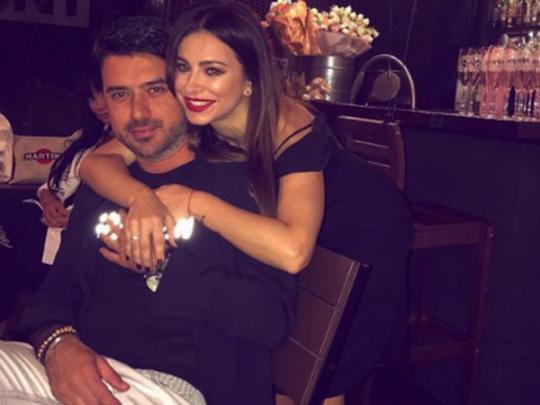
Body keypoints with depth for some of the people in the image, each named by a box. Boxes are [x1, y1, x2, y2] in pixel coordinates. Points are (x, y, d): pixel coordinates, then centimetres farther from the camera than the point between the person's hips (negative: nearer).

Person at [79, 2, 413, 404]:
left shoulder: (293, 130, -38)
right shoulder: (189, 117, -21)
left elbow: (291, 251, -53)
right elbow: (98, 161, -24)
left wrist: (192, 201, -47)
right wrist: (142, 198, -45)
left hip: (363, 232, -4)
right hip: (276, 223, 5)